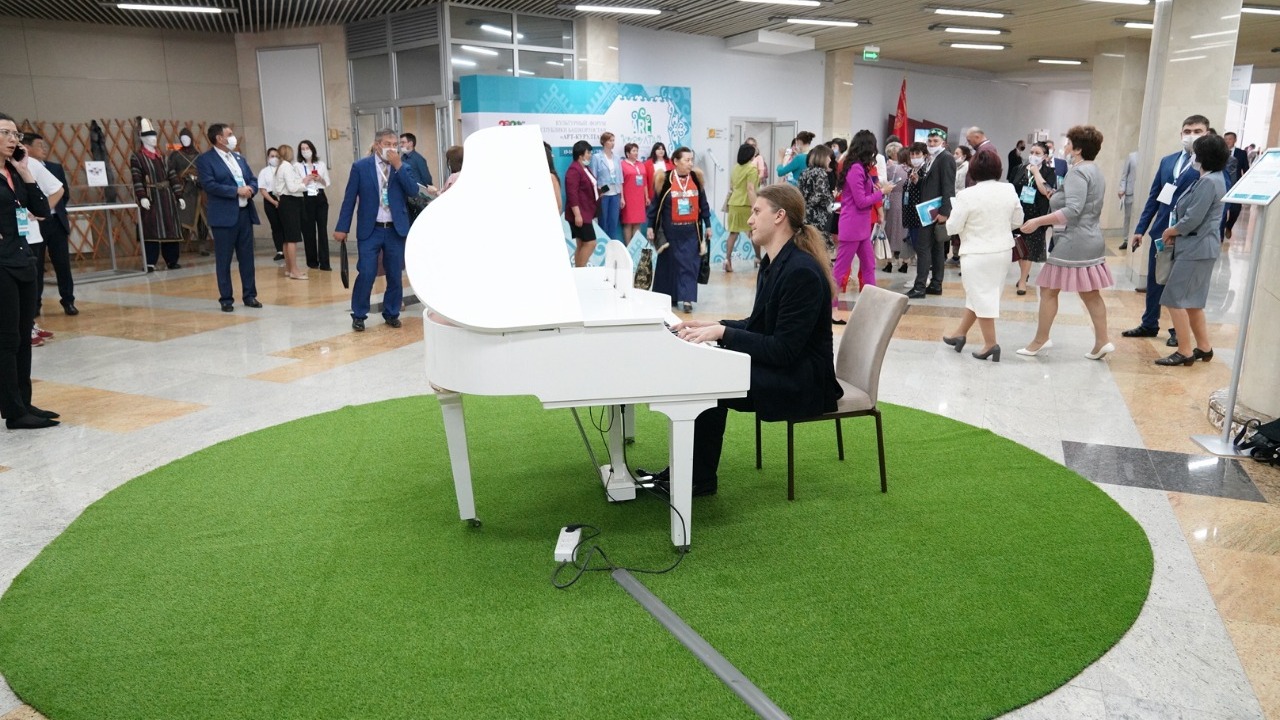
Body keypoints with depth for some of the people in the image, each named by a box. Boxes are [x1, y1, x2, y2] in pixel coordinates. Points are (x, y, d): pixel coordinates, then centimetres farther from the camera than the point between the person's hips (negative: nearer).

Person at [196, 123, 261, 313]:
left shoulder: (238, 157, 17)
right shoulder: (205, 159, -4)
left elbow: (253, 179, 17)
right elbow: (209, 185, -15)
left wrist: (251, 189, -6)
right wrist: (236, 191, -18)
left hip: (245, 212, 6)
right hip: (224, 216, -6)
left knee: (247, 257, 8)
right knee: (223, 260, 1)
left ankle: (250, 295, 16)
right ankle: (226, 299, 7)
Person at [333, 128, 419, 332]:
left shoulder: (403, 167, 6)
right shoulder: (360, 166, 0)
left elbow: (414, 191, -10)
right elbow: (349, 199, 0)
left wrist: (398, 166, -14)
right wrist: (342, 227, -3)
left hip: (396, 230, 2)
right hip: (370, 230, -2)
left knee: (395, 275, 7)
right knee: (366, 274, -6)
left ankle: (391, 314, 22)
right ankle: (359, 315, 9)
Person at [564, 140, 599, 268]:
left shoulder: (585, 168, 16)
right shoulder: (574, 170, -16)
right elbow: (572, 194, -22)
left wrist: (598, 192, 16)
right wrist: (577, 214, -26)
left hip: (586, 213, 10)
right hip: (579, 214, -10)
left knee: (582, 244, 9)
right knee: (590, 243, -12)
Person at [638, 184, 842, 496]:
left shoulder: (802, 272, -22)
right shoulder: (773, 262, 8)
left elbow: (783, 350, -24)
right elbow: (759, 326, 16)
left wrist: (722, 332, -23)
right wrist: (713, 325, 2)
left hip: (804, 383, -9)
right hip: (780, 366, 9)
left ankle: (700, 479, -3)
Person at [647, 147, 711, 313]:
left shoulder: (696, 178, 3)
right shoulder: (665, 180, -6)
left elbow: (703, 204, 9)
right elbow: (655, 204, -1)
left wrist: (708, 225, 9)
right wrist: (650, 226, -3)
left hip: (691, 230, 2)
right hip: (671, 230, -2)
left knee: (689, 264, -3)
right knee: (669, 263, 9)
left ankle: (687, 298, -1)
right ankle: (667, 297, 23)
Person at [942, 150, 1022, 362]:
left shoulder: (967, 195, -17)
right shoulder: (1009, 190, -1)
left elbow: (953, 227, -12)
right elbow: (1018, 221, 8)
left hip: (977, 254, -6)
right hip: (1002, 251, 6)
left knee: (981, 297, 2)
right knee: (980, 294, 17)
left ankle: (991, 343, 5)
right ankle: (960, 333, 28)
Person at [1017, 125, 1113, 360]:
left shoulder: (1077, 172, -15)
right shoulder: (1096, 172, 15)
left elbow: (1072, 211, -26)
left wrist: (1038, 221, -26)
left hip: (1073, 242, -10)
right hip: (1090, 241, 10)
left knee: (1048, 289, 0)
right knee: (1090, 294, 11)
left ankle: (1041, 339, 6)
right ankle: (1102, 341, 12)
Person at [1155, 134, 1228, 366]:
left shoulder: (1209, 182, -18)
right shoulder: (1214, 178, 14)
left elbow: (1193, 219, -20)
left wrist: (1170, 232, -5)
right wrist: (1176, 233, 3)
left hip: (1196, 248, -10)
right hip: (1199, 247, 10)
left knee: (1174, 299, -6)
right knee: (1191, 300, 16)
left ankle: (1185, 352, -1)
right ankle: (1203, 347, 23)